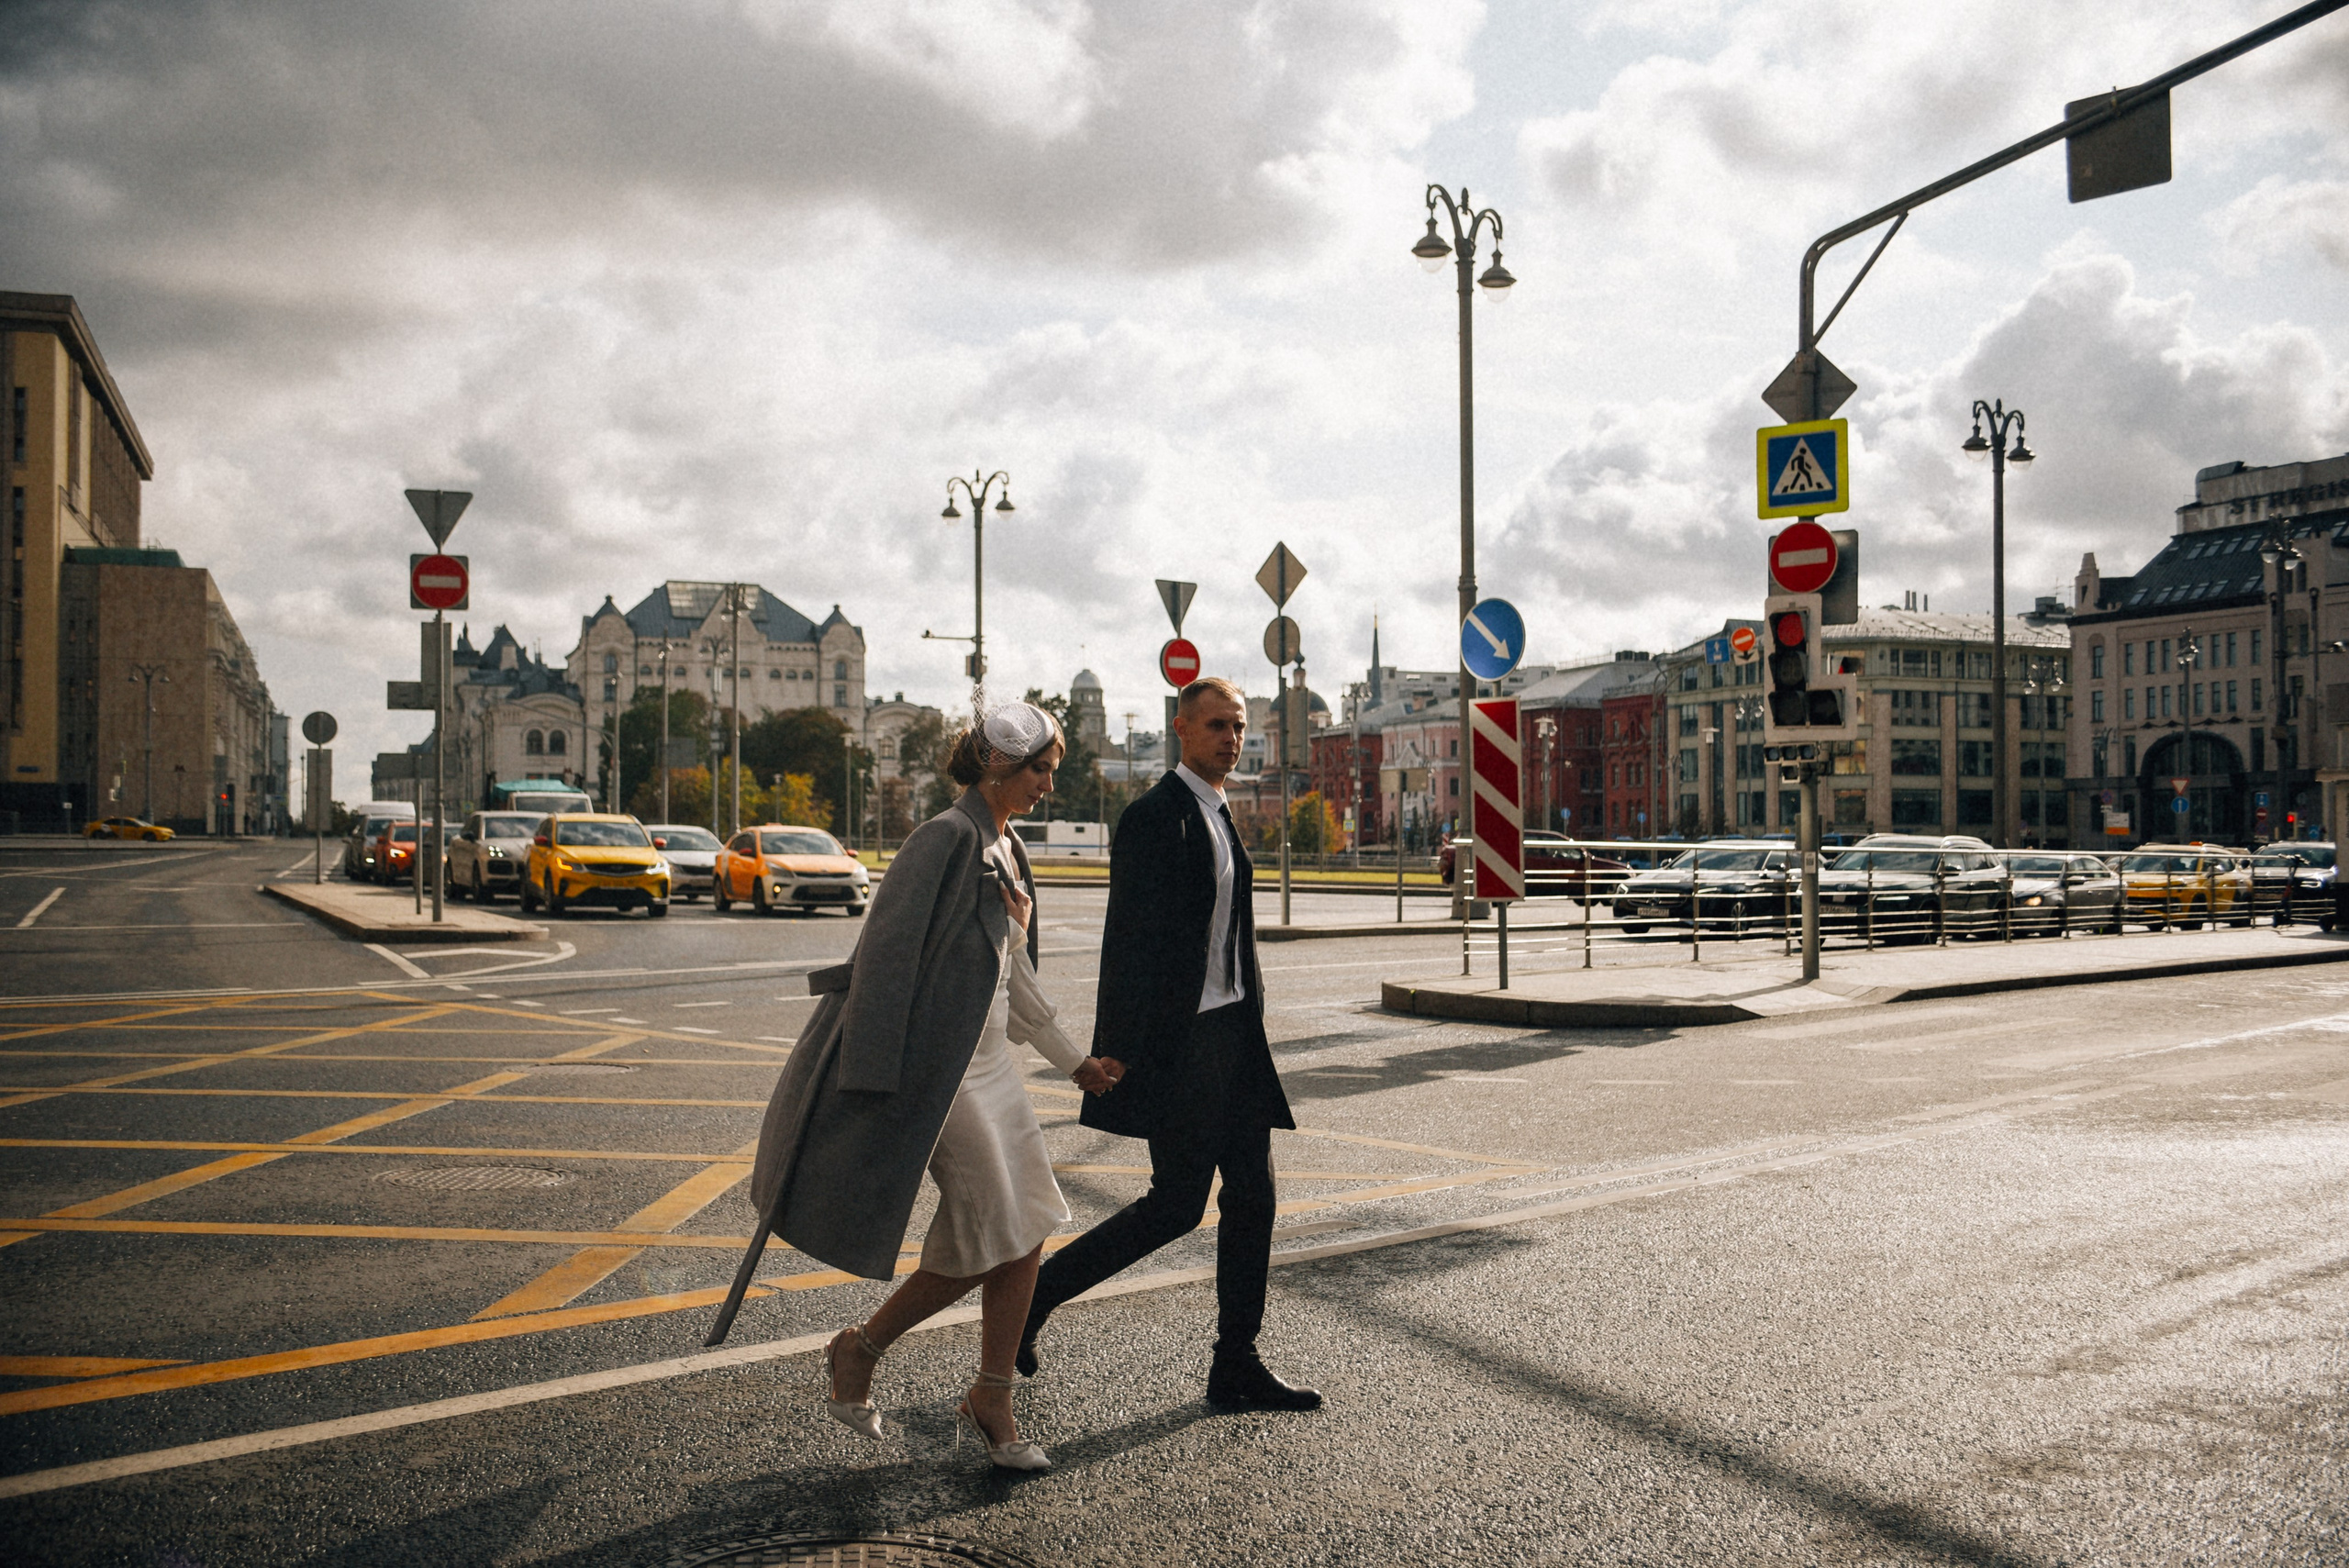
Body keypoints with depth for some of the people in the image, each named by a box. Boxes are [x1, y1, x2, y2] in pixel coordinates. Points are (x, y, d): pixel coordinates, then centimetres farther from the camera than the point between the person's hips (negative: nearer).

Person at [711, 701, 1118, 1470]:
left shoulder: (1004, 849, 12)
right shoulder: (947, 839, -16)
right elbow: (888, 952, -19)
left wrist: (1070, 1059, 26)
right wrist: (874, 1081, -21)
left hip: (988, 1060, 9)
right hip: (939, 1064, -9)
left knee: (1022, 1234, 7)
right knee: (992, 1238, -3)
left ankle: (990, 1402, 19)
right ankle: (860, 1349, 16)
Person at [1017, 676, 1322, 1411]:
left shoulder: (1221, 815, 16)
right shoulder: (1155, 817, -12)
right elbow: (1128, 938, -17)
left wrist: (1250, 1018, 18)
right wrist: (1114, 1049, -19)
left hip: (1234, 1033, 9)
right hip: (1177, 1041, -9)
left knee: (1251, 1197, 7)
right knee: (1177, 1203, -3)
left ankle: (1236, 1366, 16)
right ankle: (1036, 1291, 14)